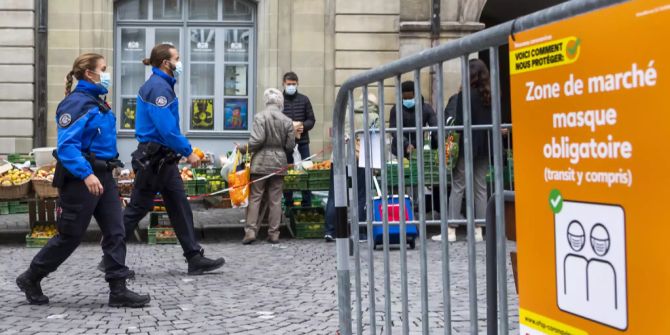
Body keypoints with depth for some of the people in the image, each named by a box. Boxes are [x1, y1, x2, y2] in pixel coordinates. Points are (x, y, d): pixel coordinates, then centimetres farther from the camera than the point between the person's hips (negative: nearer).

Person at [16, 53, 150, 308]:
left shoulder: (97, 101, 13)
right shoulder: (76, 103, -15)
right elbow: (66, 146, -24)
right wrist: (86, 175, -34)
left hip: (103, 175, 9)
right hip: (81, 178, -9)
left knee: (115, 232, 2)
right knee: (70, 236, 3)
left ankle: (118, 291, 5)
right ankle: (30, 279, 23)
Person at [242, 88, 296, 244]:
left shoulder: (260, 117, -9)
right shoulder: (287, 121, 0)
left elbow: (257, 140, -16)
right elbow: (290, 145, 1)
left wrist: (248, 149, 3)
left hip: (261, 162, -2)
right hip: (279, 163, 2)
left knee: (255, 198, 4)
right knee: (275, 200, 7)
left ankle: (251, 231, -1)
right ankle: (274, 234, 10)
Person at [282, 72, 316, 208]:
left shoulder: (304, 99, 8)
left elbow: (311, 120, 9)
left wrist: (303, 126, -11)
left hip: (302, 140, 1)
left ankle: (307, 205, 10)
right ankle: (288, 205, 13)